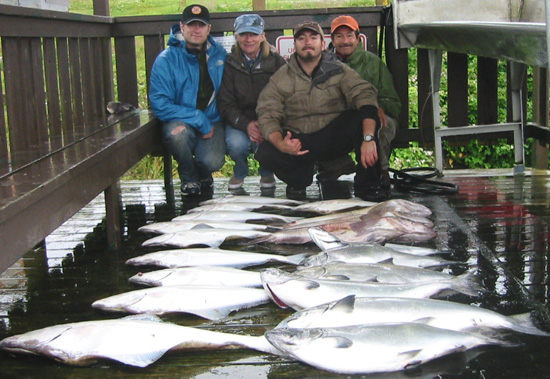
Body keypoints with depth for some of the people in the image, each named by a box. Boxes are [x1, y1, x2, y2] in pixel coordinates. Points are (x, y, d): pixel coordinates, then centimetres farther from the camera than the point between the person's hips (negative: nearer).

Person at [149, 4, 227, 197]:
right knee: (178, 133, -36)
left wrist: (211, 125, -5)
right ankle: (189, 179, -3)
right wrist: (199, 120, -20)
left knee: (212, 162, -26)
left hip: (212, 121, 2)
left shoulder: (219, 54, 1)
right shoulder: (166, 59, -10)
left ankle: (203, 175, 16)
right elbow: (159, 105, -15)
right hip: (180, 121, -1)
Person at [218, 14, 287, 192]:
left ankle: (267, 172, 6)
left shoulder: (277, 62, 0)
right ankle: (240, 172, 7)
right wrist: (246, 124, -23)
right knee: (236, 143, -32)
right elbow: (225, 104, -4)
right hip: (239, 122, 0)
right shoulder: (230, 64, -1)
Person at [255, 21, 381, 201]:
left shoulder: (339, 70, -1)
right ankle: (299, 181, 5)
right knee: (265, 152, -28)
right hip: (298, 142, 1)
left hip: (334, 138, -1)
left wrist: (368, 139, -35)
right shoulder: (280, 78, 2)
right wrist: (280, 143, -30)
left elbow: (364, 95, -17)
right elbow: (267, 114, -7)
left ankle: (366, 188, -16)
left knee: (364, 118, -28)